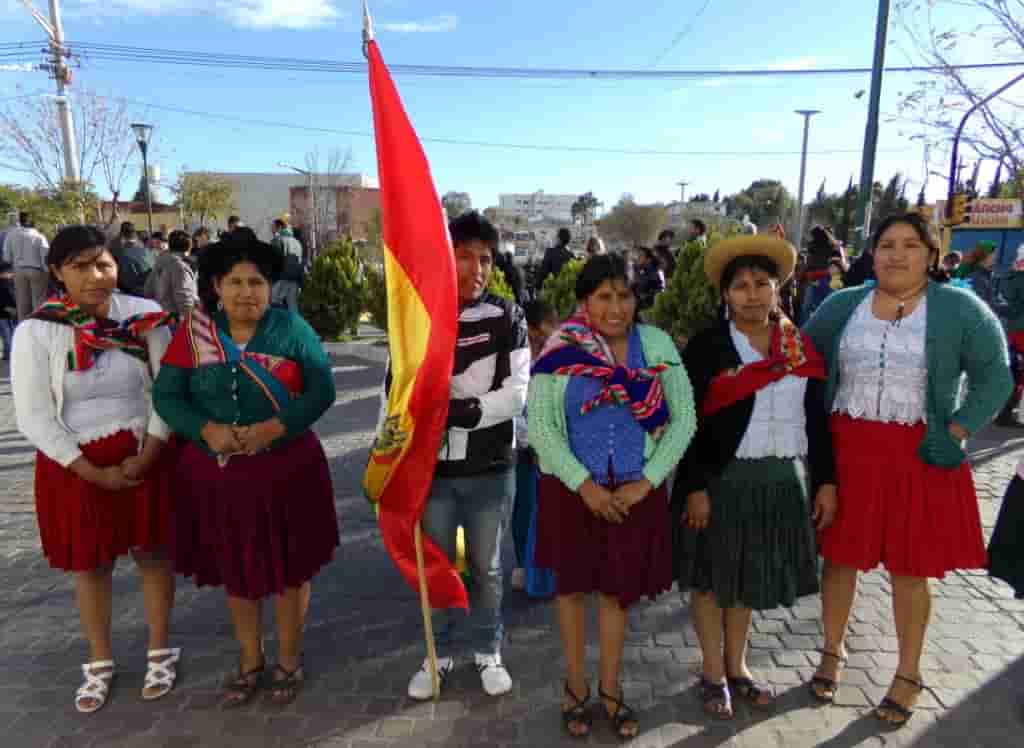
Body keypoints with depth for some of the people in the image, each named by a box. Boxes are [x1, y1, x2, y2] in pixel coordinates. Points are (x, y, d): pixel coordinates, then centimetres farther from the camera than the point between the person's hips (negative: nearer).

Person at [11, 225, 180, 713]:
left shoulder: (145, 316, -8)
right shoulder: (35, 331, -10)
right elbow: (34, 416, -11)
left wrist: (147, 456, -14)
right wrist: (94, 472, -15)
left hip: (146, 457, 0)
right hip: (75, 464, 0)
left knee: (152, 553, 12)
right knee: (90, 564, 14)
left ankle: (160, 652, 32)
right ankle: (99, 663, 34)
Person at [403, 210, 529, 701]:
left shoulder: (507, 317, -6)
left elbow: (517, 393, -10)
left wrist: (467, 410, -24)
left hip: (491, 468, -1)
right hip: (432, 466, 1)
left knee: (487, 567, 15)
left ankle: (487, 652, 37)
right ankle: (439, 654, 37)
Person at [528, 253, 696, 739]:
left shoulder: (657, 344, -4)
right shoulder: (560, 349, -9)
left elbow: (684, 418, -2)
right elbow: (539, 426, -10)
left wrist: (646, 481, -10)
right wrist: (584, 485, -15)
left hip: (634, 491, 1)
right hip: (572, 489, -1)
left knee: (617, 590, 14)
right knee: (573, 586, 15)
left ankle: (610, 688, 36)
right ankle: (575, 686, 37)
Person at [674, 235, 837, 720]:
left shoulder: (801, 347, 5)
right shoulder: (706, 346, -9)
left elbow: (817, 419, 9)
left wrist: (826, 480, 5)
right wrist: (694, 488, -15)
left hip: (782, 480, 4)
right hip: (720, 479, -4)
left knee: (748, 578, 18)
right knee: (713, 577, 9)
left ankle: (736, 667, 36)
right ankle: (714, 673, 29)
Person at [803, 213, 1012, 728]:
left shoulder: (960, 308, -2)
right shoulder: (842, 305, 3)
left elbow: (995, 379, -1)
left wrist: (953, 435, -11)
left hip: (919, 457, -1)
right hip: (846, 452, 2)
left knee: (909, 570, 10)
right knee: (840, 558, 11)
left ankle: (908, 676, 30)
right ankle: (832, 653, 33)